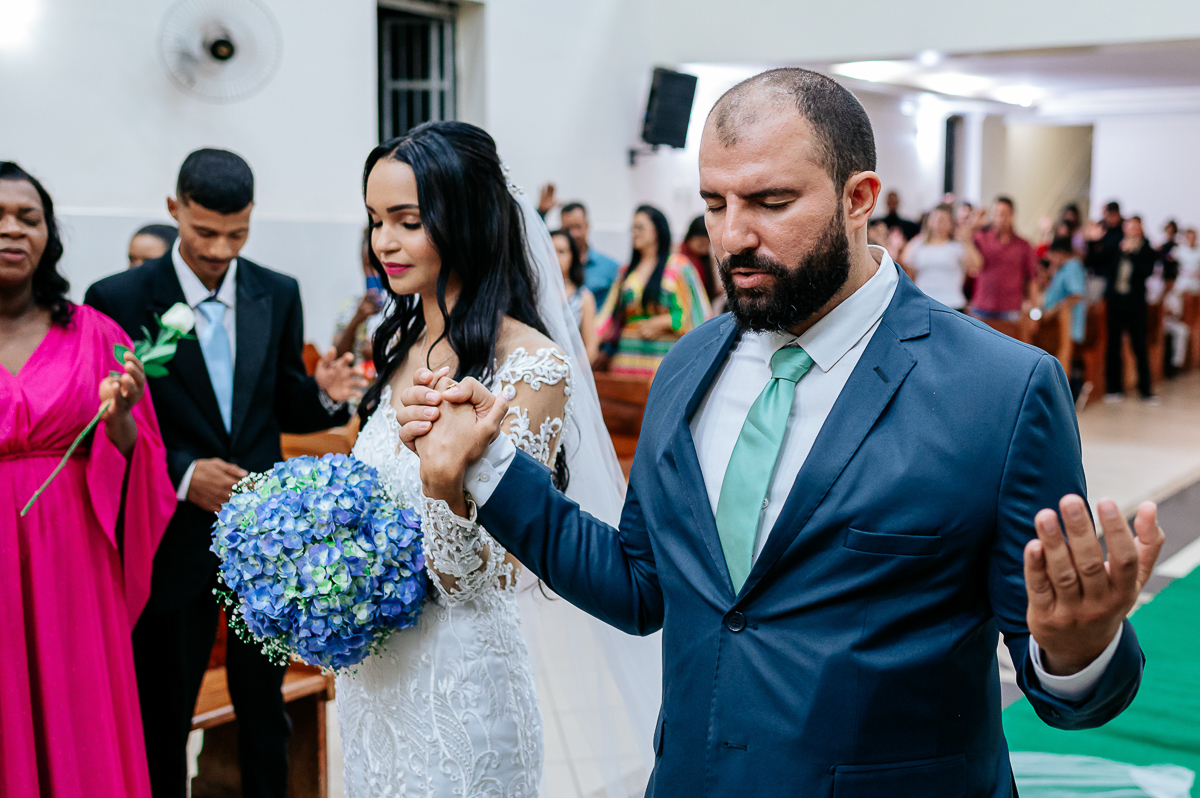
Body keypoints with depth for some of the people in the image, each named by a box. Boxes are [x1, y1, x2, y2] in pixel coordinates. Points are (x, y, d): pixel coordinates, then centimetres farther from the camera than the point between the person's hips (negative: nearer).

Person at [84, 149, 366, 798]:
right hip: (173, 541, -3)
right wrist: (182, 475, -21)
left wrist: (324, 394, -13)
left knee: (264, 707, 17)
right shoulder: (117, 299, -8)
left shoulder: (279, 295, 2)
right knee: (162, 716, 12)